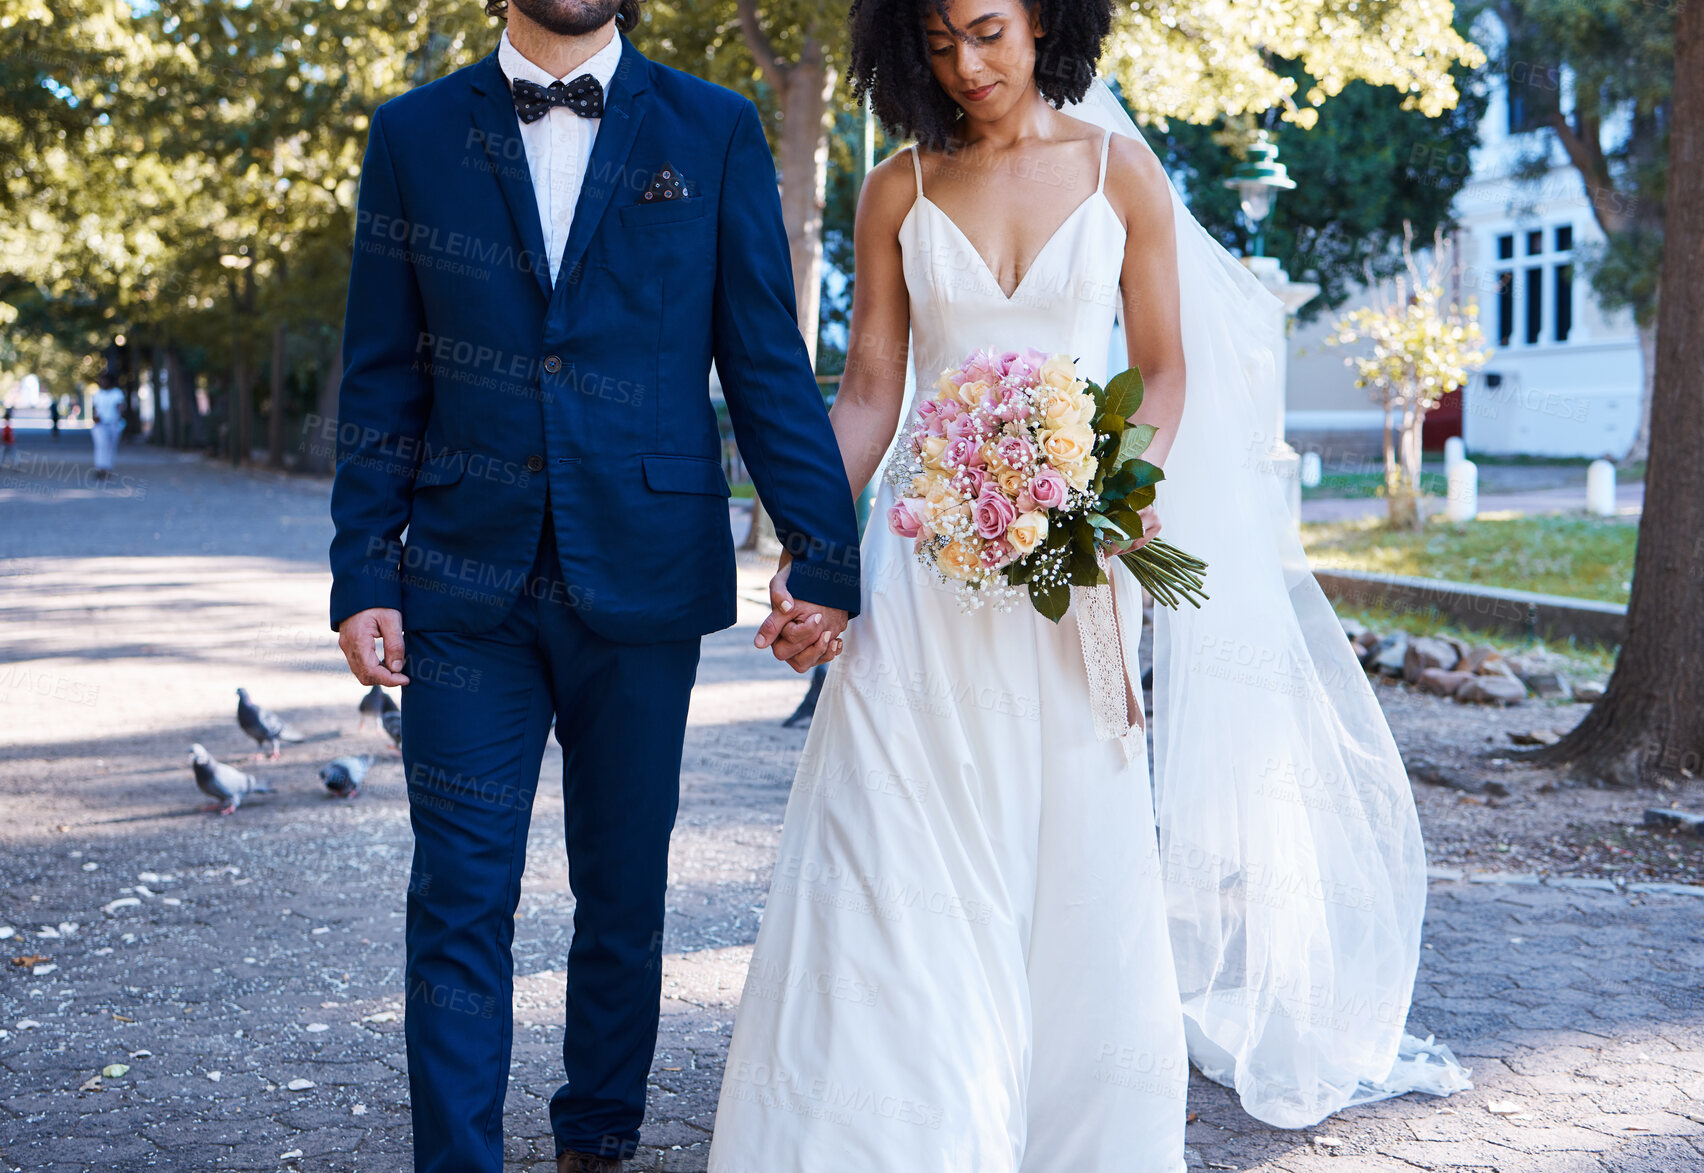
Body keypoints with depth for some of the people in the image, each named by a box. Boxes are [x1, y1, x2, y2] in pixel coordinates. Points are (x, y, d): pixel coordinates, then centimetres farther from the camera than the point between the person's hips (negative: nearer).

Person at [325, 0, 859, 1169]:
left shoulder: (715, 131, 3)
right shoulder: (415, 135, 6)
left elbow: (768, 362, 0)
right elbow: (383, 381, 6)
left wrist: (825, 555, -6)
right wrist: (363, 573, 0)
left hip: (643, 582, 0)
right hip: (465, 586, 0)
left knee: (625, 890, 13)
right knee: (460, 903, 1)